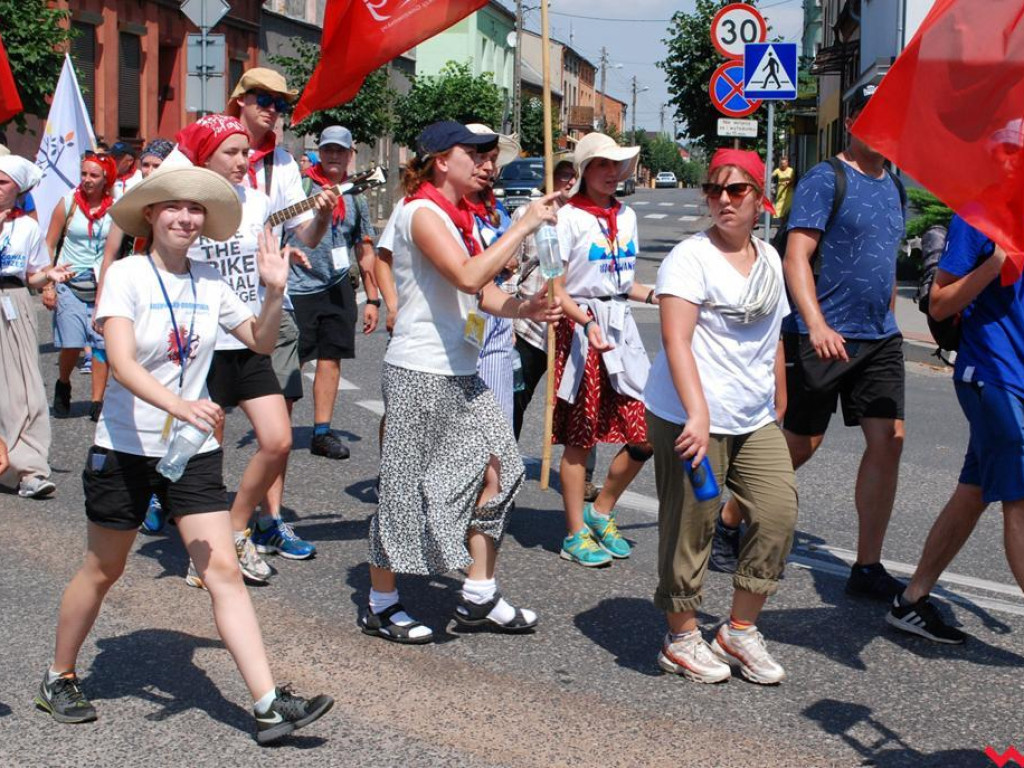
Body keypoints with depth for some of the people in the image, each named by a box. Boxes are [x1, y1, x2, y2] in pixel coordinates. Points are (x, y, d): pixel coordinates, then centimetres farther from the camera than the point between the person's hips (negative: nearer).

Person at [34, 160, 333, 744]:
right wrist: (179, 405, -42)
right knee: (104, 570, 12)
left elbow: (262, 342, 11)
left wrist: (275, 292, -7)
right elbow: (121, 362, -26)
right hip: (125, 448, -3)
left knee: (224, 571, -6)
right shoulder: (128, 275, -12)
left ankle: (271, 707, -9)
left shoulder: (209, 281, 3)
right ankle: (60, 678, 35)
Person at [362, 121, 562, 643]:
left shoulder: (456, 217, 15)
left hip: (460, 372, 9)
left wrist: (524, 308, -9)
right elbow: (468, 277, -28)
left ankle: (478, 597, 14)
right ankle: (381, 604, 15)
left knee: (495, 467, 5)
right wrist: (525, 226, -22)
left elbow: (482, 292, 10)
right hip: (419, 372, -9)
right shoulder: (422, 213, -14)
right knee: (406, 486, 1)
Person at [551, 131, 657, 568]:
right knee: (579, 440, 0)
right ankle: (576, 535, 12)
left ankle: (601, 512, 20)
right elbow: (556, 290, -11)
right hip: (580, 329, -6)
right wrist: (587, 322, -25)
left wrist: (654, 296, 4)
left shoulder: (625, 217, 13)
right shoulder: (569, 218, -7)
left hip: (621, 327, 6)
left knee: (645, 435, 0)